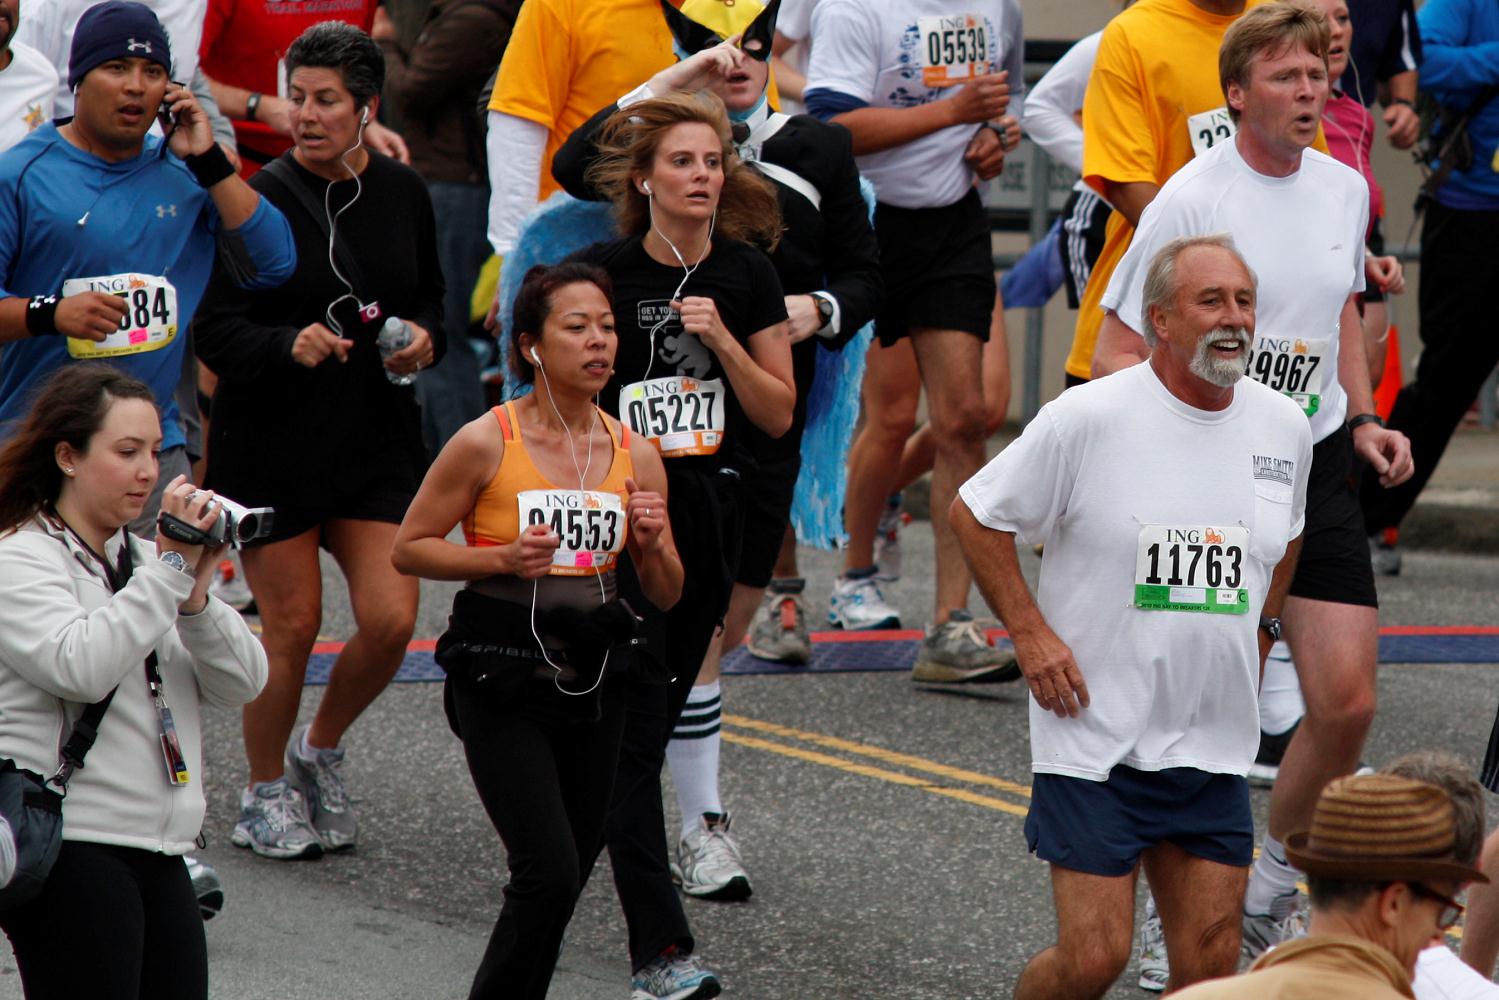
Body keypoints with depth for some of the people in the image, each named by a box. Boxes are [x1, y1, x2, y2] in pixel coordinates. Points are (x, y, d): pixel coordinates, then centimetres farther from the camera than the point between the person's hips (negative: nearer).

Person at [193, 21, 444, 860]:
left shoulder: (403, 193, 3)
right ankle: (266, 792, 22)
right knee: (292, 625, 1)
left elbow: (430, 298, 18)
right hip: (273, 440, -4)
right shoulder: (262, 199, -11)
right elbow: (216, 331, -12)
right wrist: (290, 345, -29)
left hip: (378, 436, 4)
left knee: (392, 619, -4)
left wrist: (424, 340, -4)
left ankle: (321, 751, 23)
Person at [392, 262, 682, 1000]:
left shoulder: (635, 455, 4)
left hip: (593, 679, 5)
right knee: (549, 871, -15)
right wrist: (502, 558, -15)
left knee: (567, 873, 9)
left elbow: (666, 595, 11)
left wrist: (652, 543, -10)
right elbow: (408, 549, -1)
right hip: (501, 681, -5)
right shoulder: (486, 443, -8)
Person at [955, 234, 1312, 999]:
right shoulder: (1088, 419, -11)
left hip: (1214, 752, 5)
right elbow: (974, 514, -2)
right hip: (1094, 737, -4)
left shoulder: (1285, 428, 4)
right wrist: (1030, 635, -7)